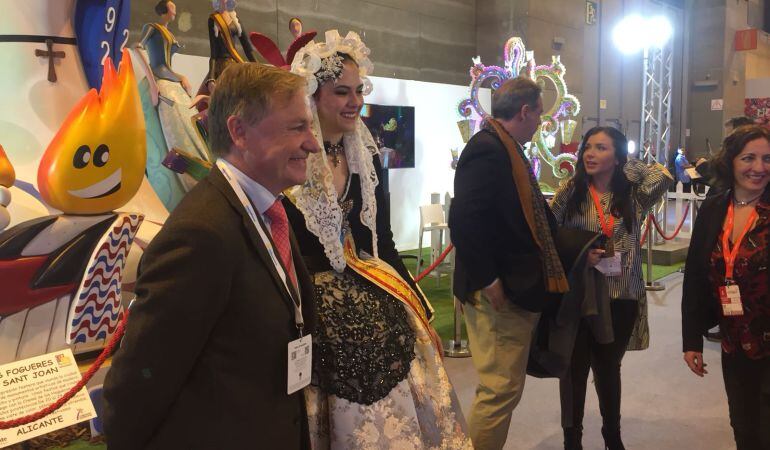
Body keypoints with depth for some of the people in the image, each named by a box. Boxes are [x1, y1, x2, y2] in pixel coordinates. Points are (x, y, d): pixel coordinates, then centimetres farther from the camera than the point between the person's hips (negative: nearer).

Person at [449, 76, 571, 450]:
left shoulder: (505, 149, 15)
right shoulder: (487, 148, -16)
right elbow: (464, 220, -26)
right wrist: (488, 282, -23)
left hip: (515, 291, 10)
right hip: (499, 293, -10)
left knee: (503, 387, 19)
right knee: (501, 389, -2)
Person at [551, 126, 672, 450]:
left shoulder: (633, 196, 1)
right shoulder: (571, 192, -3)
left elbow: (664, 177, -17)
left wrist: (628, 166, -4)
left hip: (620, 300, 2)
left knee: (609, 368, 20)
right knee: (575, 368, 8)